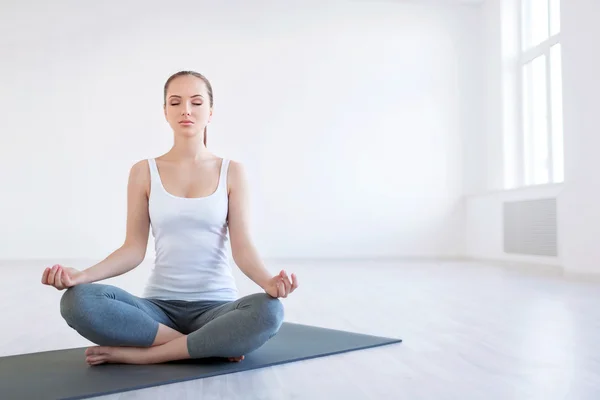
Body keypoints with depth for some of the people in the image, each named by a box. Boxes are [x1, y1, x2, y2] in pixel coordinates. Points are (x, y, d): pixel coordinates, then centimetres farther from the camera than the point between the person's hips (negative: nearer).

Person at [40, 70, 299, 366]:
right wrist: (82, 275, -18)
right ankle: (215, 345, -20)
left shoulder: (231, 172, 3)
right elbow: (134, 248, 1)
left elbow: (242, 247, -5)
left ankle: (137, 353, -21)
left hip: (216, 306, -1)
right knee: (77, 301, -28)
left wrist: (268, 281, -27)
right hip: (159, 305, 1)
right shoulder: (144, 172, 5)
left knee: (268, 312, -35)